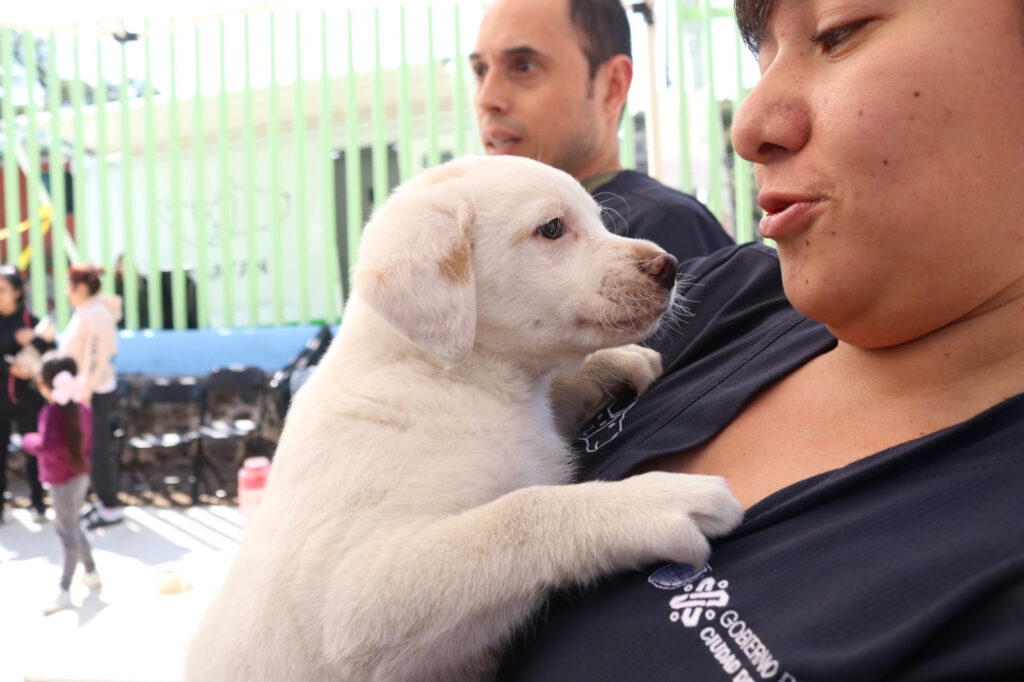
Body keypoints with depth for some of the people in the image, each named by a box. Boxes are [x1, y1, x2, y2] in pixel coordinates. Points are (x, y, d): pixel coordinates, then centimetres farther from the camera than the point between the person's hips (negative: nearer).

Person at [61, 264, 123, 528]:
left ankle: (111, 508, 7)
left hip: (95, 393, -10)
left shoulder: (97, 314, -19)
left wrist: (85, 393, -23)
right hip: (85, 390, 10)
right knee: (92, 449, 16)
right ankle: (104, 500, 26)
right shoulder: (83, 312, 11)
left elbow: (96, 358, -24)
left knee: (97, 449, -2)